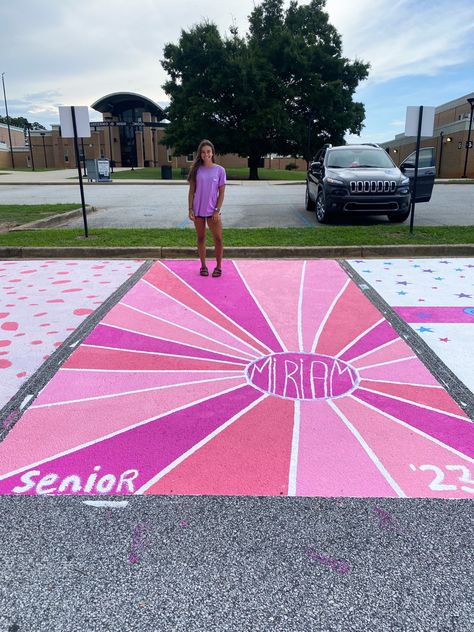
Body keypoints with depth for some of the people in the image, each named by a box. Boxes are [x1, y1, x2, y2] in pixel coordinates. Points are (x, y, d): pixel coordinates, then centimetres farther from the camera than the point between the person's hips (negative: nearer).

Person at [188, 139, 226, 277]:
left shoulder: (219, 170, -3)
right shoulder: (196, 170, 0)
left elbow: (221, 193, -2)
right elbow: (192, 191, 3)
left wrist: (217, 210, -10)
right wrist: (190, 209, -4)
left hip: (213, 211, -1)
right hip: (198, 210, 2)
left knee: (218, 239, -1)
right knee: (201, 238, 10)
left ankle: (218, 266, 14)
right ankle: (203, 266, 22)